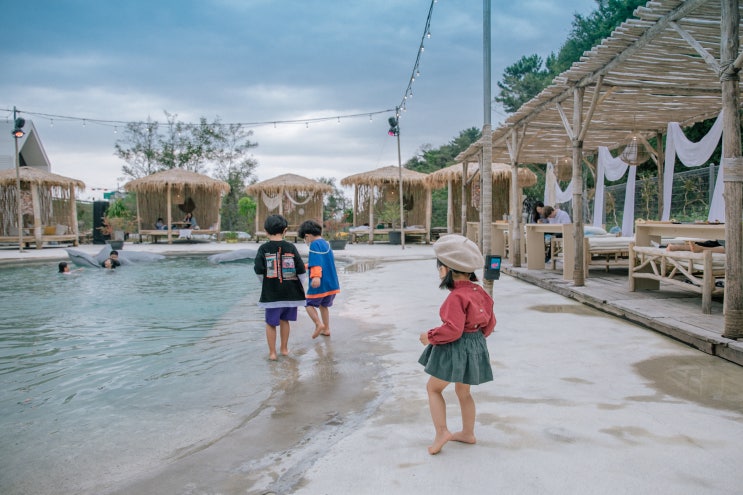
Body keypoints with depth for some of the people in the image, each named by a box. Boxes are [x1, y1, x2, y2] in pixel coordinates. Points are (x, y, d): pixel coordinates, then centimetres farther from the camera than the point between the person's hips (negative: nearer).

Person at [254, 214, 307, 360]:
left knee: (270, 323, 10)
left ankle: (272, 352, 13)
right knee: (284, 320, 19)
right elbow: (301, 270, -6)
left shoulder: (264, 248, -6)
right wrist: (299, 284, 11)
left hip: (271, 293, -2)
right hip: (290, 292, 2)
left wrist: (264, 283, 8)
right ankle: (284, 348, 29)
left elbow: (258, 270, -12)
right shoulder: (291, 247, -3)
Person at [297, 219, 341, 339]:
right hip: (332, 283, 8)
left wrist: (316, 276, -39)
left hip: (319, 284, -8)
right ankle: (326, 329, 23)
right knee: (324, 305, 21)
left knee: (309, 304, 10)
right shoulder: (326, 244, 15)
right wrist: (306, 266, 41)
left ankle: (319, 324, -5)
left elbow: (316, 261, -28)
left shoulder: (314, 244, -13)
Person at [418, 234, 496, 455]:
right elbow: (490, 321, 9)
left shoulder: (456, 297, -24)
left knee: (433, 388, 8)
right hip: (475, 345, 9)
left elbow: (452, 329, -29)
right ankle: (468, 433, 32)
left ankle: (441, 432, 3)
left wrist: (430, 336, -15)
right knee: (463, 391, 22)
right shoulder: (478, 291, 2)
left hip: (456, 349, -9)